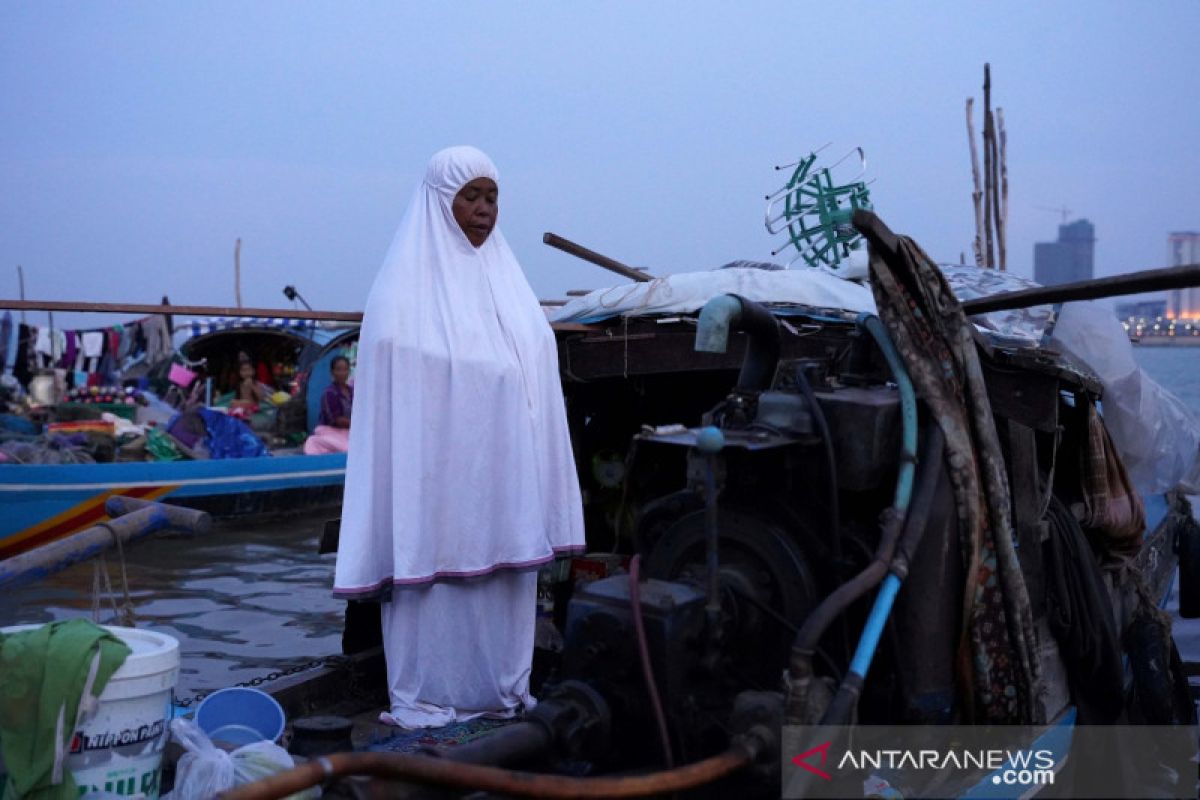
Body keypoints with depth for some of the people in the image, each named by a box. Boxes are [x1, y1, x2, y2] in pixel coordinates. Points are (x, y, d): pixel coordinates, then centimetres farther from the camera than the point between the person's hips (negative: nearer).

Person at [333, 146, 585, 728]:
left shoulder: (506, 280, 11)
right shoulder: (407, 288, -5)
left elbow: (533, 385, 13)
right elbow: (390, 395, -9)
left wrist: (534, 484, 9)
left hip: (503, 475, 6)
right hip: (438, 472, -5)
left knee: (502, 580, 10)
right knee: (436, 568, 0)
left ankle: (501, 689, 23)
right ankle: (428, 697, 13)